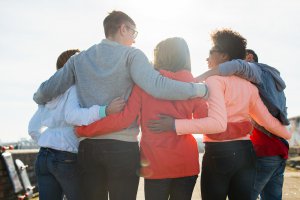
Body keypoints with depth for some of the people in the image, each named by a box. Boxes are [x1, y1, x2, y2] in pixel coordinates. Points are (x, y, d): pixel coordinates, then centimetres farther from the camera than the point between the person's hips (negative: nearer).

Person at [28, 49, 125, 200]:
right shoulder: (76, 88, -7)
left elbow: (33, 128, 17)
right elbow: (72, 115, -27)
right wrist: (105, 111, -37)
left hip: (43, 157, 7)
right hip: (68, 158, -7)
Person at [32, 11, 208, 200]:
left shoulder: (79, 59, 9)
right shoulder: (131, 55, -4)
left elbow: (47, 90, 10)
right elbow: (158, 87, -20)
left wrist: (39, 98, 34)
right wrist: (203, 89, -12)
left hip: (87, 145, 4)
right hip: (123, 146, -4)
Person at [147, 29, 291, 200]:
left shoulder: (215, 79, -9)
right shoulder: (249, 85, 12)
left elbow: (218, 123, -22)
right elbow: (267, 120, 13)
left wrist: (175, 125, -25)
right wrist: (290, 134, 32)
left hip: (219, 152, -6)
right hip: (246, 152, 6)